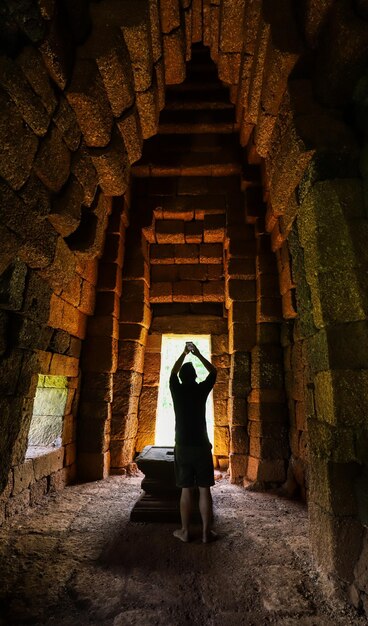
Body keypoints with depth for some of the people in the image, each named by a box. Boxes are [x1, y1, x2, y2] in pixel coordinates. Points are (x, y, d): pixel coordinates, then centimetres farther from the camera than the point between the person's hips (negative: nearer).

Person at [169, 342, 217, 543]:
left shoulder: (177, 390, -2)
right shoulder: (201, 390, -5)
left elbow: (173, 372, 19)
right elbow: (213, 371, 11)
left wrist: (184, 354, 24)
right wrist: (198, 354, 13)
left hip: (182, 447, 1)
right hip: (201, 446, -1)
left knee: (186, 489, 10)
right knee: (204, 490, 7)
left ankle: (185, 531, 18)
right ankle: (206, 532, 15)